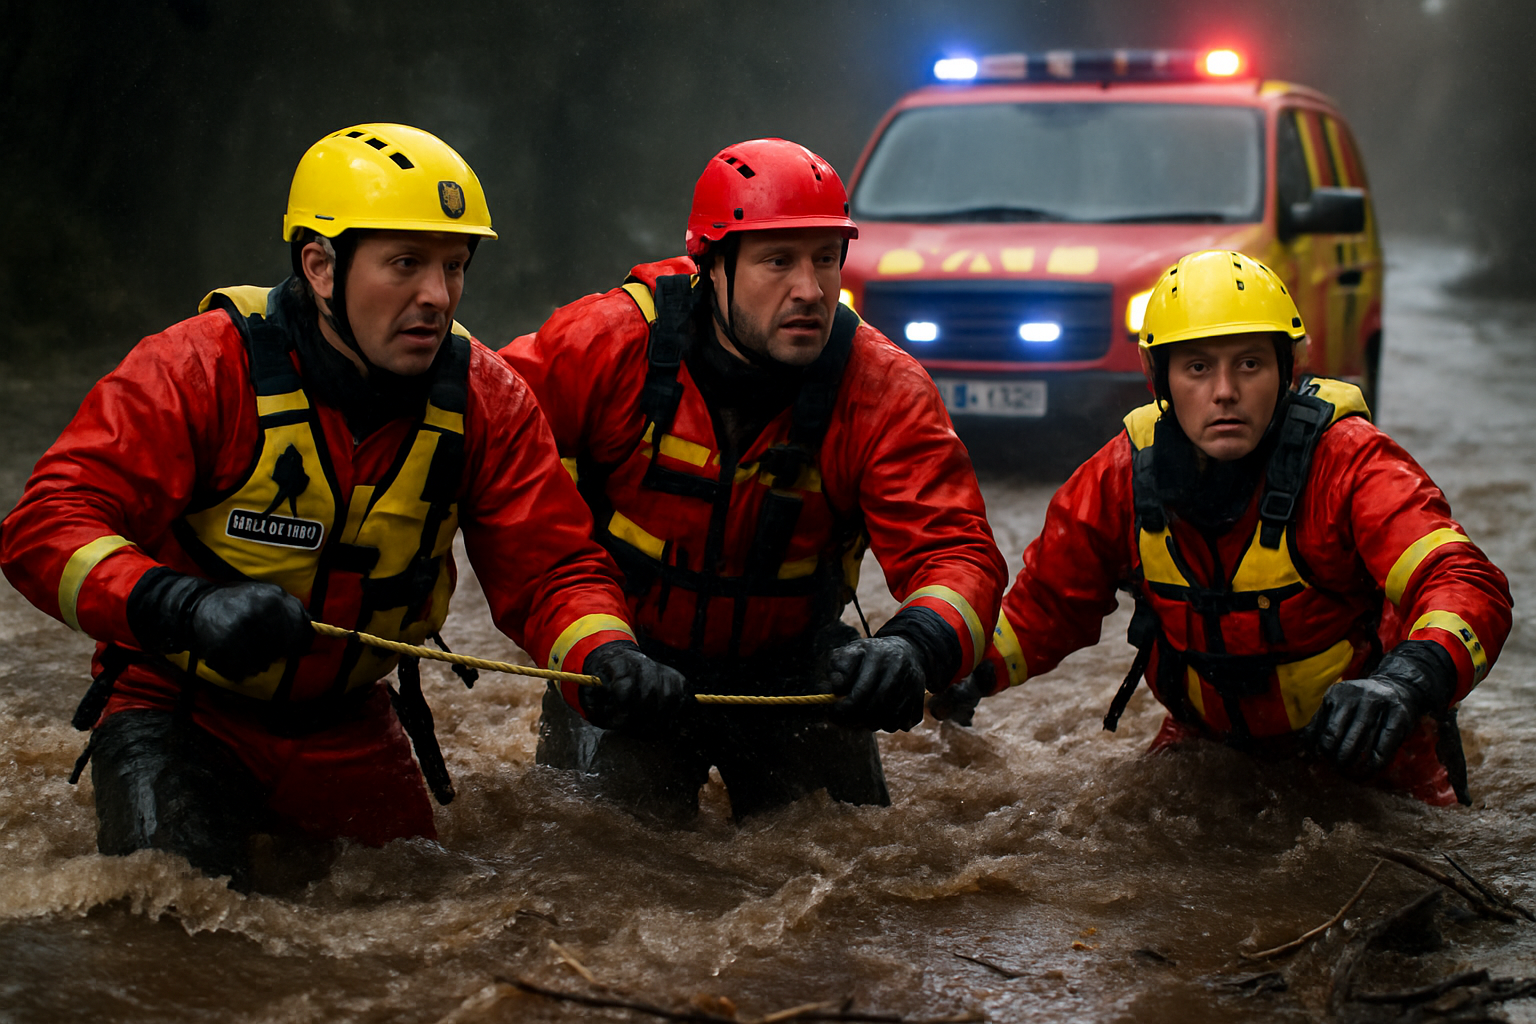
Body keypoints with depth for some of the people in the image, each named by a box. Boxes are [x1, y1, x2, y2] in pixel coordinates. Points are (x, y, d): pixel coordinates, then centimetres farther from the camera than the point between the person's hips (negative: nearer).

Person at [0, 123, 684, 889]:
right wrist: (185, 606, -46)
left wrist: (604, 653, -33)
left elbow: (548, 567, -9)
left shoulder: (484, 398, -9)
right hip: (181, 708, -4)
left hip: (349, 724, 4)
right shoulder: (198, 370, -22)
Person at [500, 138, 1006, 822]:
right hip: (626, 656, -1)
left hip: (791, 668, 2)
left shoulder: (885, 392, -19)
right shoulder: (609, 343, -22)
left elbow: (956, 552, -24)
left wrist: (917, 647, -48)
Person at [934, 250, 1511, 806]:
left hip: (1360, 744, -3)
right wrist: (976, 669, -18)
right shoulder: (1123, 477, -14)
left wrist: (1410, 678, -59)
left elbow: (1467, 585, -38)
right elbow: (1050, 600, 2)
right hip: (1210, 741, 3)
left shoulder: (1345, 461, -26)